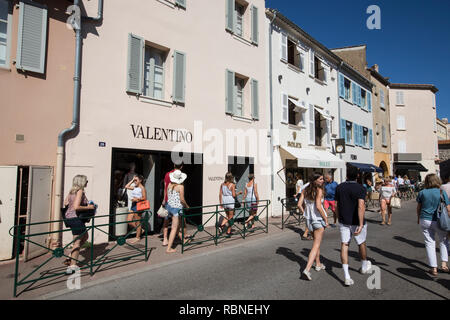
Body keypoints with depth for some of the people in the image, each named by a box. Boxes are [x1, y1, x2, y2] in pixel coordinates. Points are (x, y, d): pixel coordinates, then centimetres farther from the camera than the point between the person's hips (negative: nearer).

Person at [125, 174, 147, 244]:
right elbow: (126, 187, 8)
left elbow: (144, 198, -12)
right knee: (129, 221, 6)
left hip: (138, 205, -8)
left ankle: (137, 237, 14)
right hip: (133, 205, 8)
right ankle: (139, 230, 25)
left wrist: (137, 199, -24)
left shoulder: (142, 188, -9)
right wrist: (132, 180, 6)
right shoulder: (134, 187, 12)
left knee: (137, 222, 2)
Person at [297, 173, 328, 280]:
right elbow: (318, 206, -22)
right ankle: (307, 269, -13)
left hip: (309, 219, 7)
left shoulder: (305, 190, 6)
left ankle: (318, 264, 37)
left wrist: (305, 214, 11)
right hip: (318, 219, -7)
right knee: (316, 245, -4)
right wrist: (326, 219, -13)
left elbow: (299, 205, 1)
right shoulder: (319, 190, -13)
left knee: (316, 242, 25)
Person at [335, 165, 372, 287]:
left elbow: (337, 206, 5)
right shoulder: (360, 188, -13)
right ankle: (365, 266, 45)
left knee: (344, 246, 3)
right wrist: (361, 224, -25)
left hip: (343, 222, 2)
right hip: (356, 222, -2)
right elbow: (361, 206, -24)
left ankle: (347, 276, -2)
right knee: (361, 244, 21)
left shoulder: (339, 188, 0)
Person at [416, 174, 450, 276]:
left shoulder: (422, 193, -3)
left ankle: (434, 268, 10)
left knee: (430, 243, 8)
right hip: (439, 221, 0)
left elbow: (418, 208, 5)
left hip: (425, 220, 0)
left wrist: (418, 218, 19)